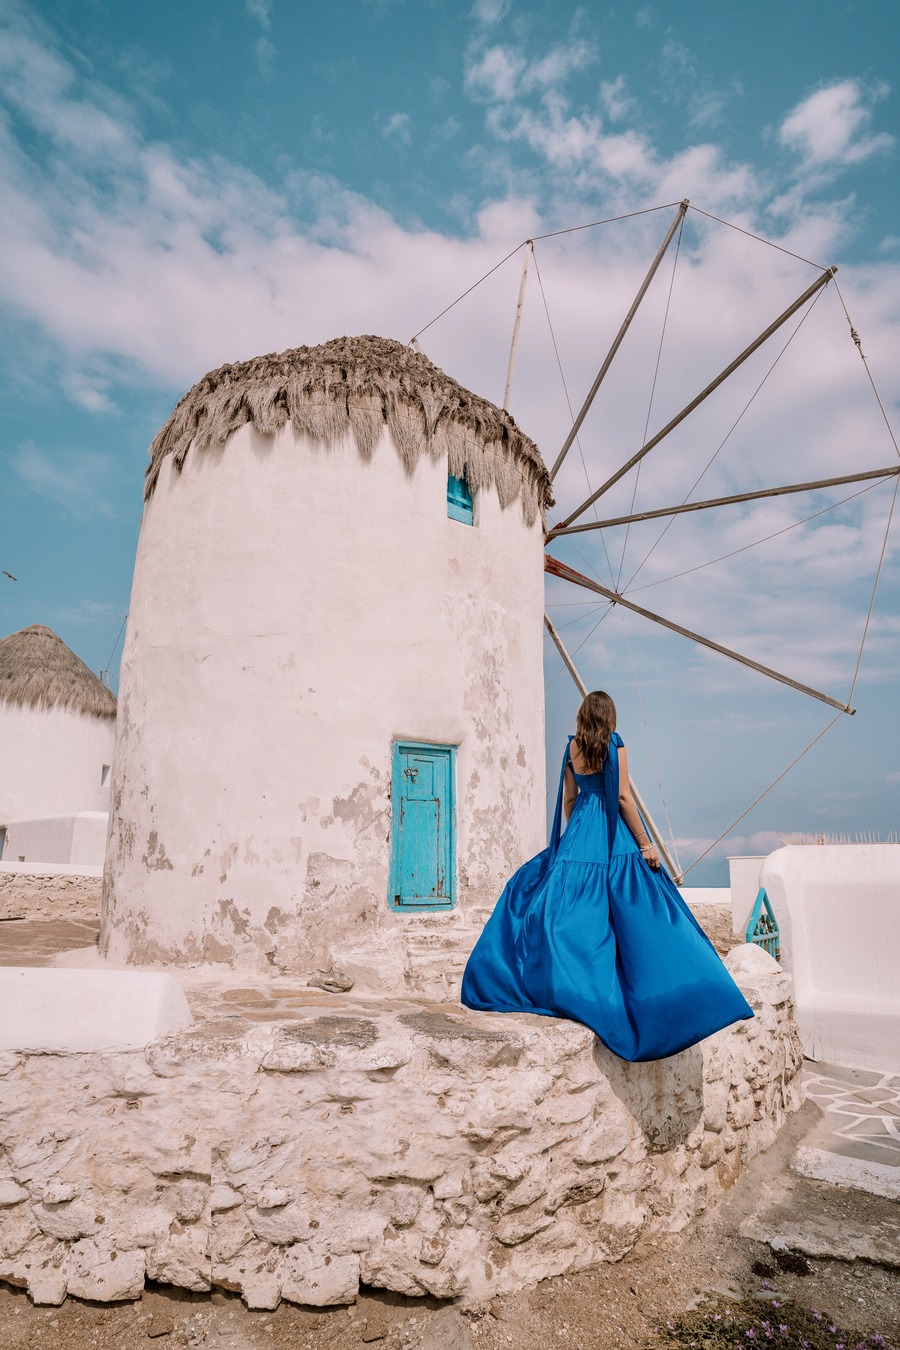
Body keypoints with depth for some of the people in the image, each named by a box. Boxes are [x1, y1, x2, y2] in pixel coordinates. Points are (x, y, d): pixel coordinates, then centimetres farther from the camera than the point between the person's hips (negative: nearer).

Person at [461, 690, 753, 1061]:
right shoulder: (614, 746, -7)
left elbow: (568, 799, 10)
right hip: (614, 838, -4)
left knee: (571, 910, 10)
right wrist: (645, 843, -7)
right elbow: (624, 797, -12)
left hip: (579, 832, 5)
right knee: (626, 914, 0)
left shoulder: (572, 748, 6)